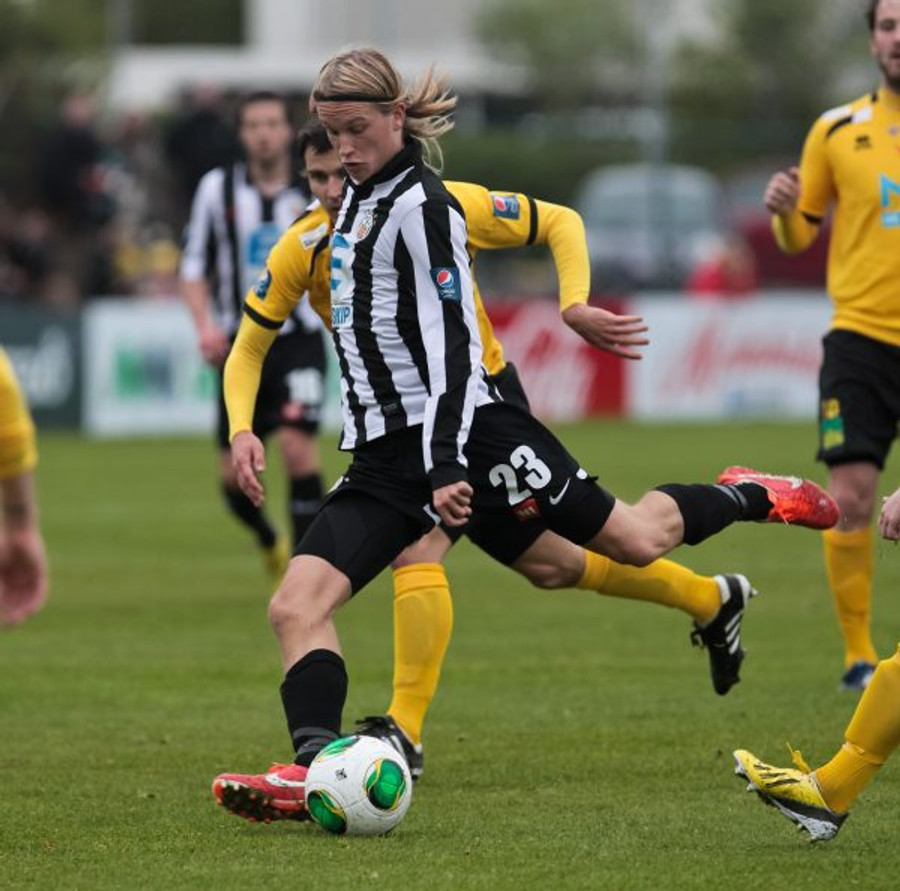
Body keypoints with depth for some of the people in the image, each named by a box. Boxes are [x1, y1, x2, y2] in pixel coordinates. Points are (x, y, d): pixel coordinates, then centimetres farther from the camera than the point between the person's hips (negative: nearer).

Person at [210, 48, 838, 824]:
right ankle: (315, 771, -27)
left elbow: (452, 344, -18)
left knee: (637, 541, 3)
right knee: (297, 604, -14)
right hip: (383, 457, 8)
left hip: (463, 430, -8)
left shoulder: (421, 206, -12)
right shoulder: (358, 199, 15)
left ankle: (750, 498, 32)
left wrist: (447, 466, -26)